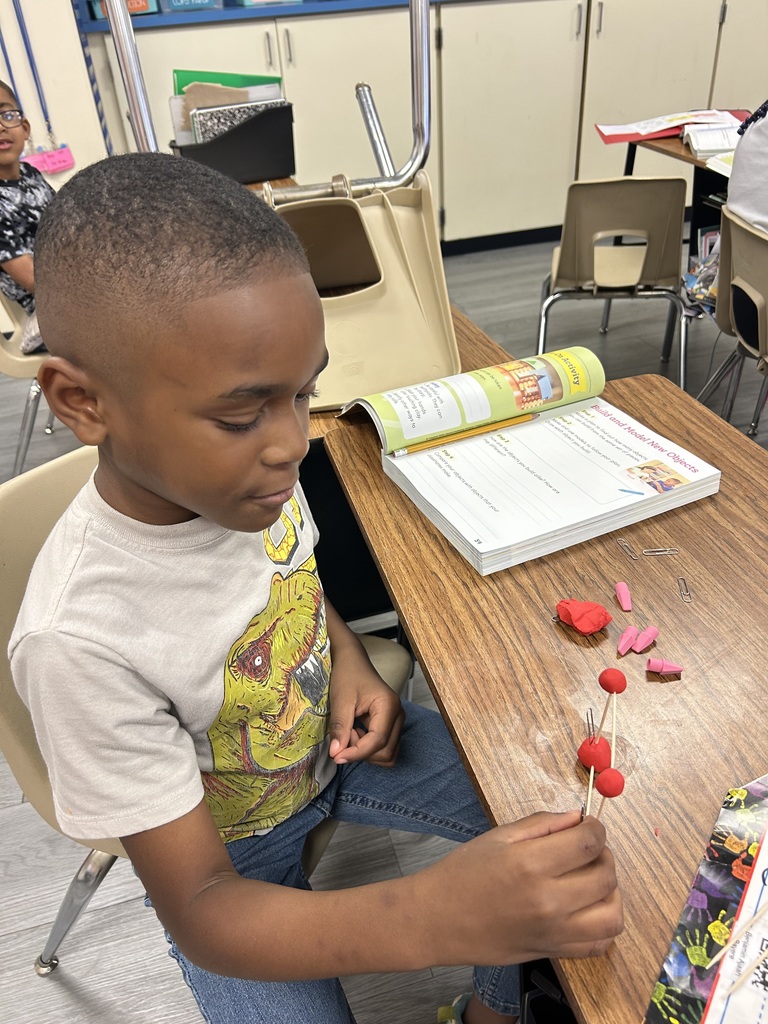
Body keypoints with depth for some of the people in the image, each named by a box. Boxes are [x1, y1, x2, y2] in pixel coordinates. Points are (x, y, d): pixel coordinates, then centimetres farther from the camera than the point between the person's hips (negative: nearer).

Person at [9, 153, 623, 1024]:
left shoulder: (237, 466, -19)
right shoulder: (79, 641, -36)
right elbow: (200, 908, -29)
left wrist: (351, 663, -15)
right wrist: (435, 917, -45)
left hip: (332, 740, 5)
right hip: (229, 859, -4)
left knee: (561, 827, -2)